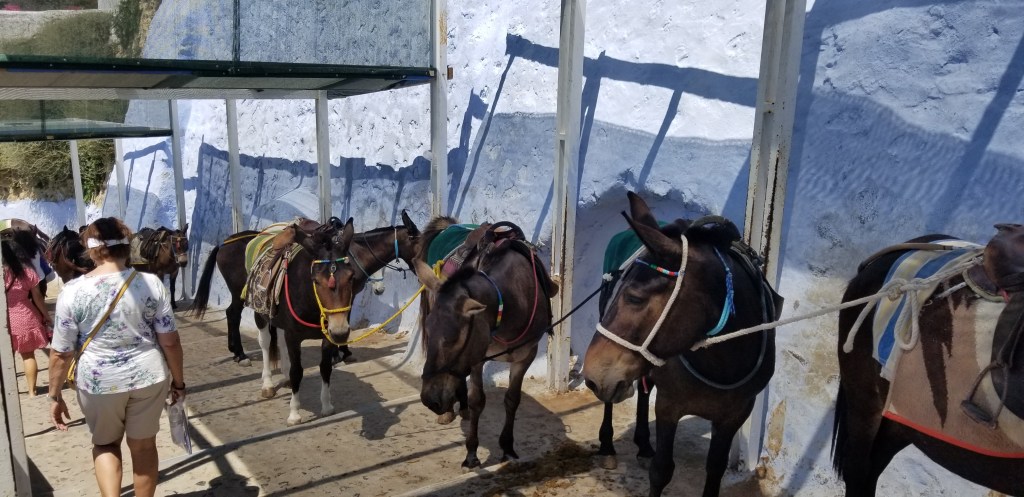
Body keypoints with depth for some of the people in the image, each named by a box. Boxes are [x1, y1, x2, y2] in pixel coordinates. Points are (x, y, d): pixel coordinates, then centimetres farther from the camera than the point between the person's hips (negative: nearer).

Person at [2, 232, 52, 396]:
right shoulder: (27, 271, -5)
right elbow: (37, 298, 0)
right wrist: (46, 316, 11)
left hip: (6, 322, -2)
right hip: (26, 319, 2)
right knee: (28, 356, 12)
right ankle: (31, 390, 18)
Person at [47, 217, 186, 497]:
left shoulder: (72, 292, -10)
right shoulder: (151, 284, -9)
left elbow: (60, 353, -6)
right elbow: (170, 341, -6)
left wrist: (55, 395, 7)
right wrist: (178, 381, 7)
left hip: (98, 381, 0)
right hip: (148, 377, 1)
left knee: (105, 444, 23)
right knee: (144, 446, 18)